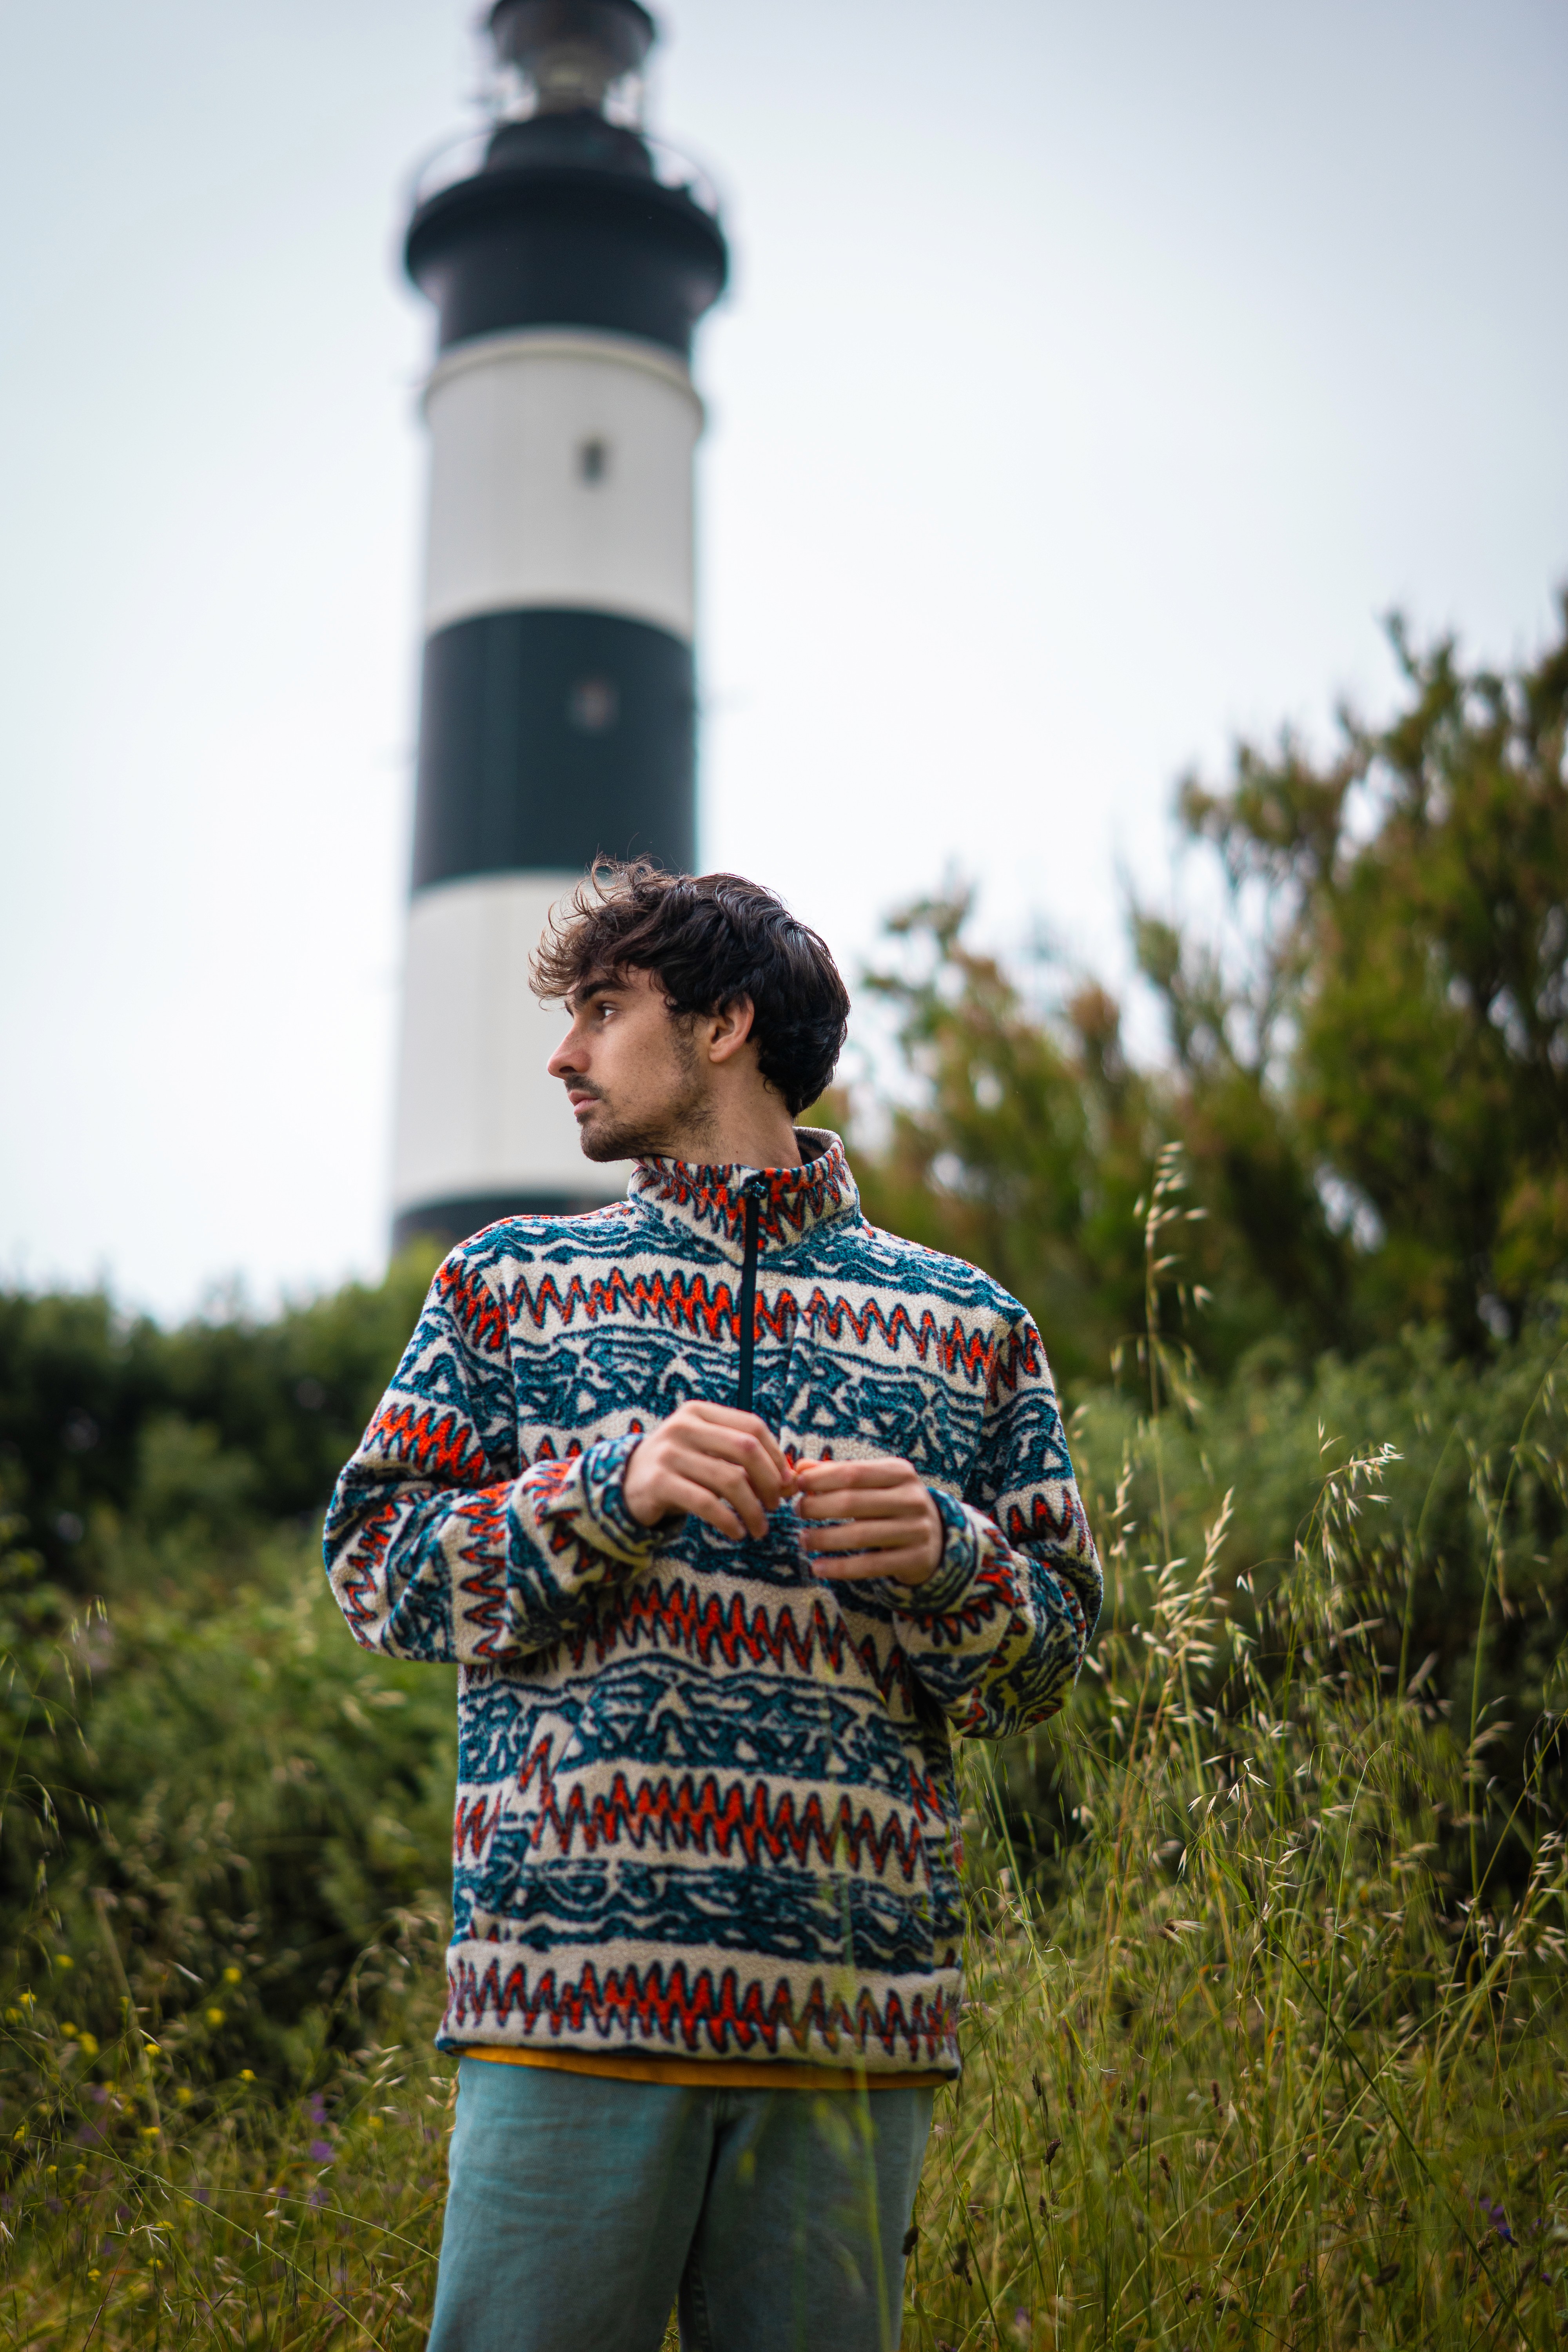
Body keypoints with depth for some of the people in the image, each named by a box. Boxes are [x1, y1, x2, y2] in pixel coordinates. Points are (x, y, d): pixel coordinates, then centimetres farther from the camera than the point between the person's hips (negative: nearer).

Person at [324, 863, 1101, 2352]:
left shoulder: (971, 1329, 12)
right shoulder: (508, 1284, 13)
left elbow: (1052, 1659, 12)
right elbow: (374, 1572, 5)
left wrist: (944, 1561, -10)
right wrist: (612, 1485, -10)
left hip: (853, 2005, 1)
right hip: (571, 1989, 0)